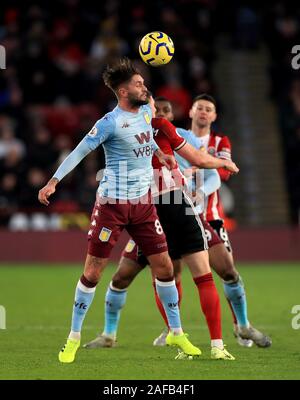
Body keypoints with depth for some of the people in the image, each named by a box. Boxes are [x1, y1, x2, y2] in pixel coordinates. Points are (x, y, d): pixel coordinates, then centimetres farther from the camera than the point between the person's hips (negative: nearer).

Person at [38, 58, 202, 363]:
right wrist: (53, 182, -24)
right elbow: (79, 152, -16)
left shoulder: (146, 110, 6)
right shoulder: (110, 122, -15)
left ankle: (176, 333, 19)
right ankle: (74, 337, 9)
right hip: (112, 204, -6)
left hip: (143, 203, 6)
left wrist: (161, 154, 32)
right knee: (92, 272, -3)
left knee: (164, 267, 5)